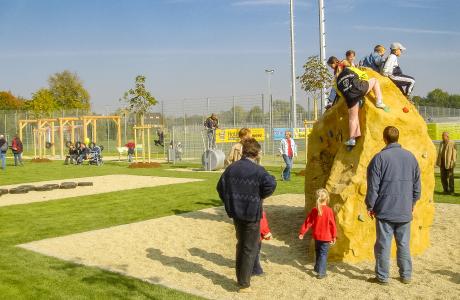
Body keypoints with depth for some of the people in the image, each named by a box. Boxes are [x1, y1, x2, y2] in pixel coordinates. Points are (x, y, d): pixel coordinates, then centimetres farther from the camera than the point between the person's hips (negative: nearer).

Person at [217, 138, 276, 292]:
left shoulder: (231, 168, 1)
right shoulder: (257, 170, -16)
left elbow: (220, 187, 5)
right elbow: (271, 184, -28)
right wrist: (260, 196, -10)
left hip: (236, 212, 6)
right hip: (252, 214, -5)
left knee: (241, 244, 21)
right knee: (250, 248, 7)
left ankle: (240, 278, 31)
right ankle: (244, 284, 12)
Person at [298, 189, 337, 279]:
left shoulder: (314, 210, -6)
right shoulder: (329, 210, -15)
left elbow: (308, 222, -2)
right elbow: (332, 224, -10)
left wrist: (302, 232, 7)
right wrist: (334, 236, 2)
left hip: (316, 236, 4)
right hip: (326, 237, -4)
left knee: (318, 252, 22)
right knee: (323, 254, 3)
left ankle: (317, 268, 37)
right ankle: (321, 273, 1)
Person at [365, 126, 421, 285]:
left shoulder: (379, 158, -11)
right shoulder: (410, 157, 4)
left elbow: (373, 186, -10)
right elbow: (417, 184, 11)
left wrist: (370, 206, 1)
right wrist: (412, 203, 22)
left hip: (385, 210, -4)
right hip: (405, 211, 4)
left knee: (383, 244, 4)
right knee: (404, 244, 14)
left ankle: (382, 277, 11)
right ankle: (406, 275, 22)